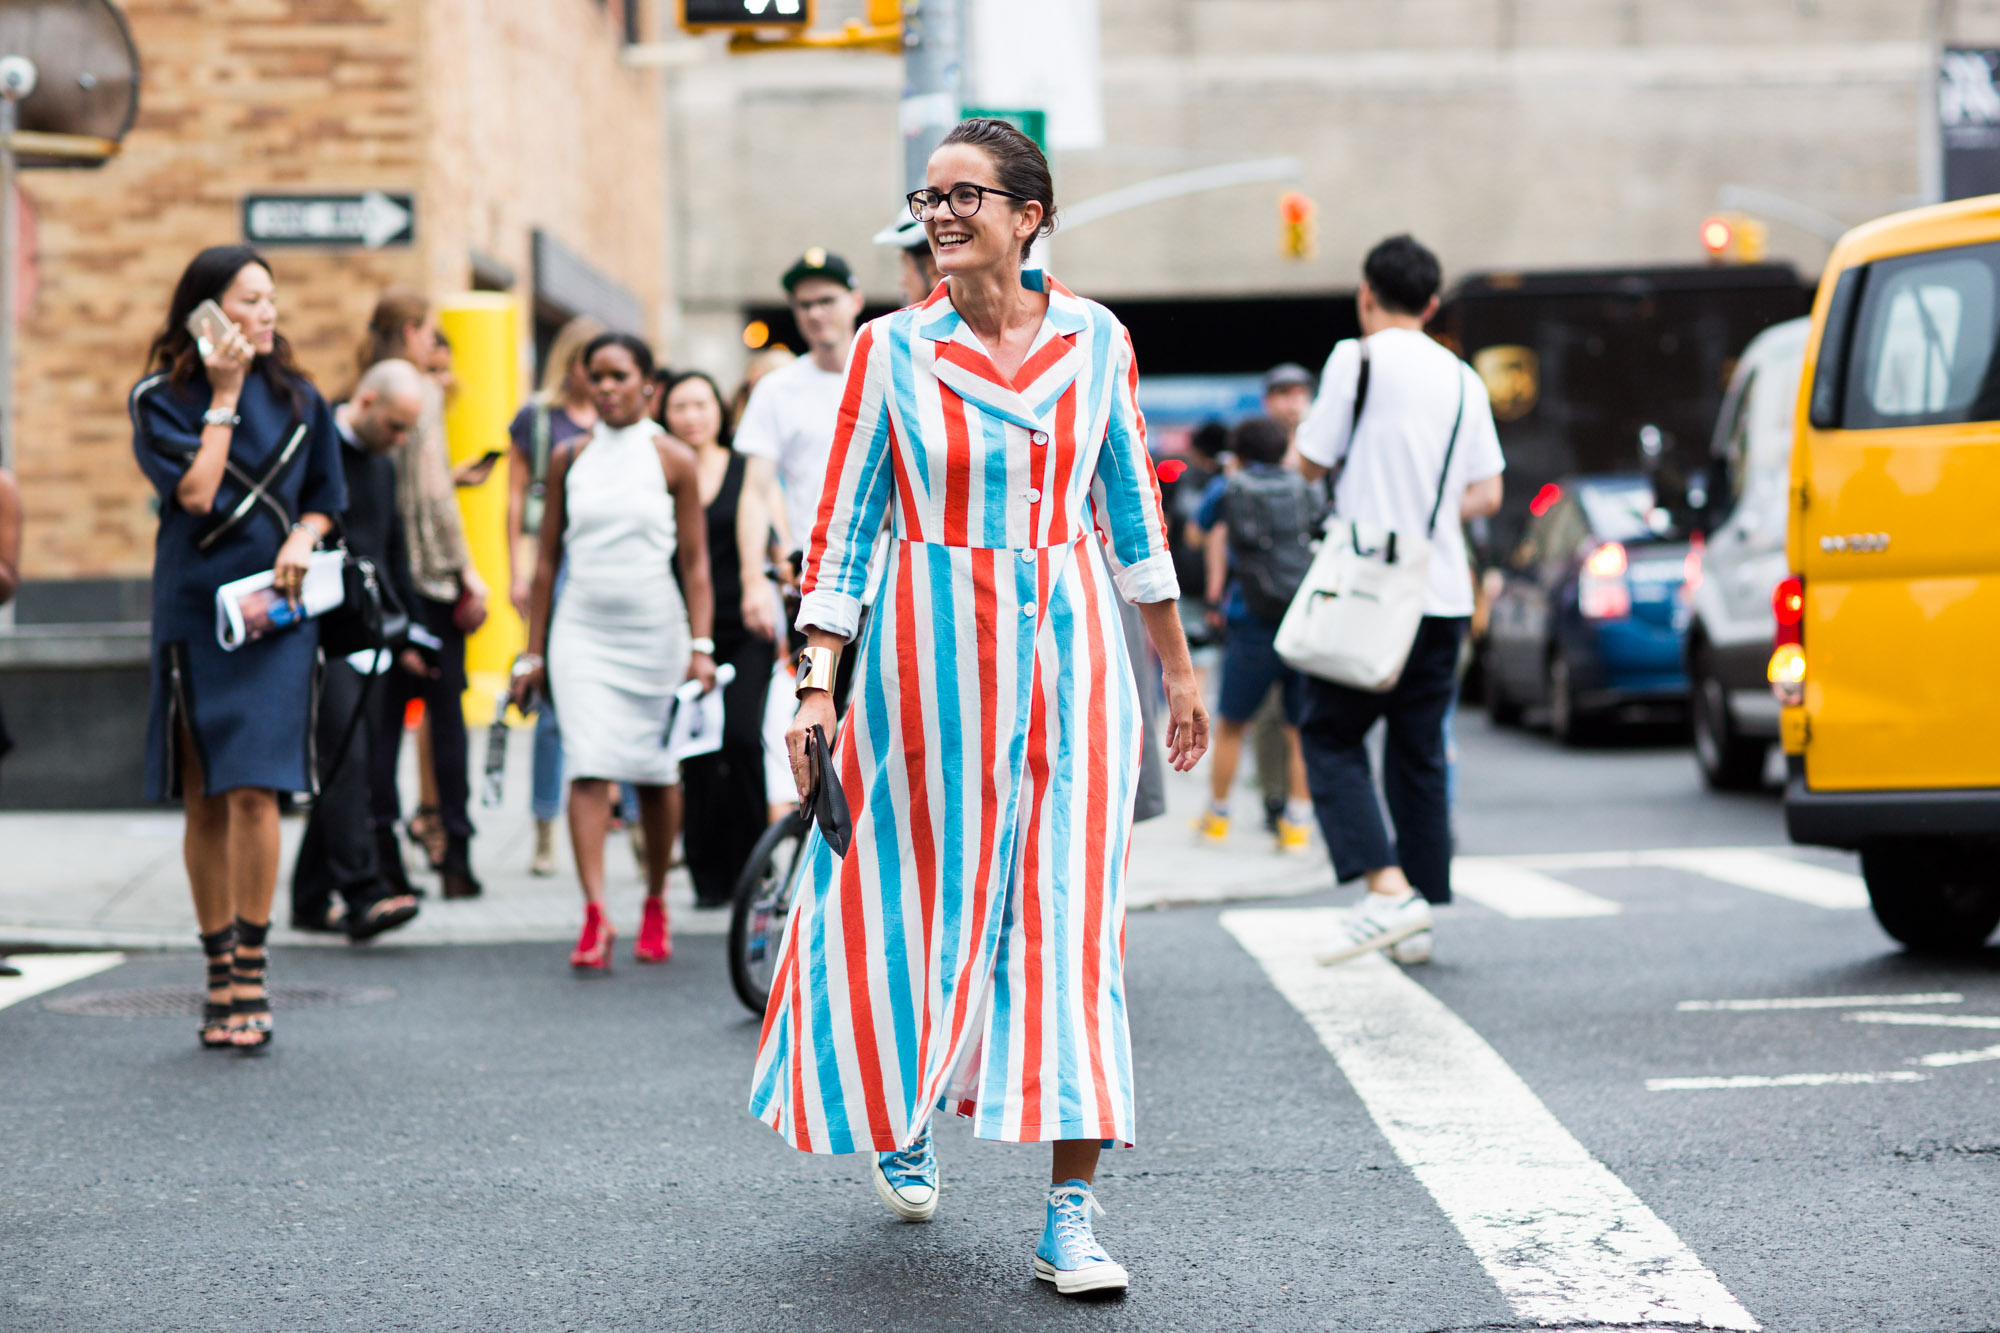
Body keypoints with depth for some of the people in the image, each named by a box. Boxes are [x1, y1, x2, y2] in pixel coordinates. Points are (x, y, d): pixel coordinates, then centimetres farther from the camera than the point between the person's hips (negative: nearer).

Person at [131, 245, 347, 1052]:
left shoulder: (298, 400, 9)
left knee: (254, 789, -13)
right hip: (192, 612, 0)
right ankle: (220, 970, 14)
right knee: (204, 800, 4)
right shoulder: (161, 399, 1)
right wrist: (223, 397, -9)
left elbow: (322, 500, 16)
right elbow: (194, 492, -12)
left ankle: (251, 974, -8)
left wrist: (301, 540, -5)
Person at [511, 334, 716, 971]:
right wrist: (532, 651, 9)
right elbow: (549, 557, 11)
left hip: (654, 631, -1)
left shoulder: (673, 460, 1)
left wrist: (701, 645, -8)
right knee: (588, 766, -14)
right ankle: (595, 915, -20)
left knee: (653, 773, 7)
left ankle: (655, 906, 25)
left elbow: (695, 562, 1)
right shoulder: (569, 459, 7)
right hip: (582, 628, 1)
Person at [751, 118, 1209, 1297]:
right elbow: (842, 527, 0)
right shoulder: (894, 349, -1)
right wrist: (817, 685, -7)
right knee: (930, 899, 8)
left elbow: (1134, 513, 12)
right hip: (934, 646, -1)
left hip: (1071, 646, 1)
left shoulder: (1095, 340, 4)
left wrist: (1180, 667, 13)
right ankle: (900, 1120, 38)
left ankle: (1072, 1216, -3)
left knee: (1073, 921, -5)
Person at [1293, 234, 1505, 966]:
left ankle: (1387, 887, -16)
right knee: (1420, 752, 11)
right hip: (1443, 595, 6)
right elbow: (1486, 495, 10)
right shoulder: (1463, 379, 11)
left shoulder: (1357, 359, -6)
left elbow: (1311, 462, -3)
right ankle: (1421, 917, 11)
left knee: (1330, 735, 2)